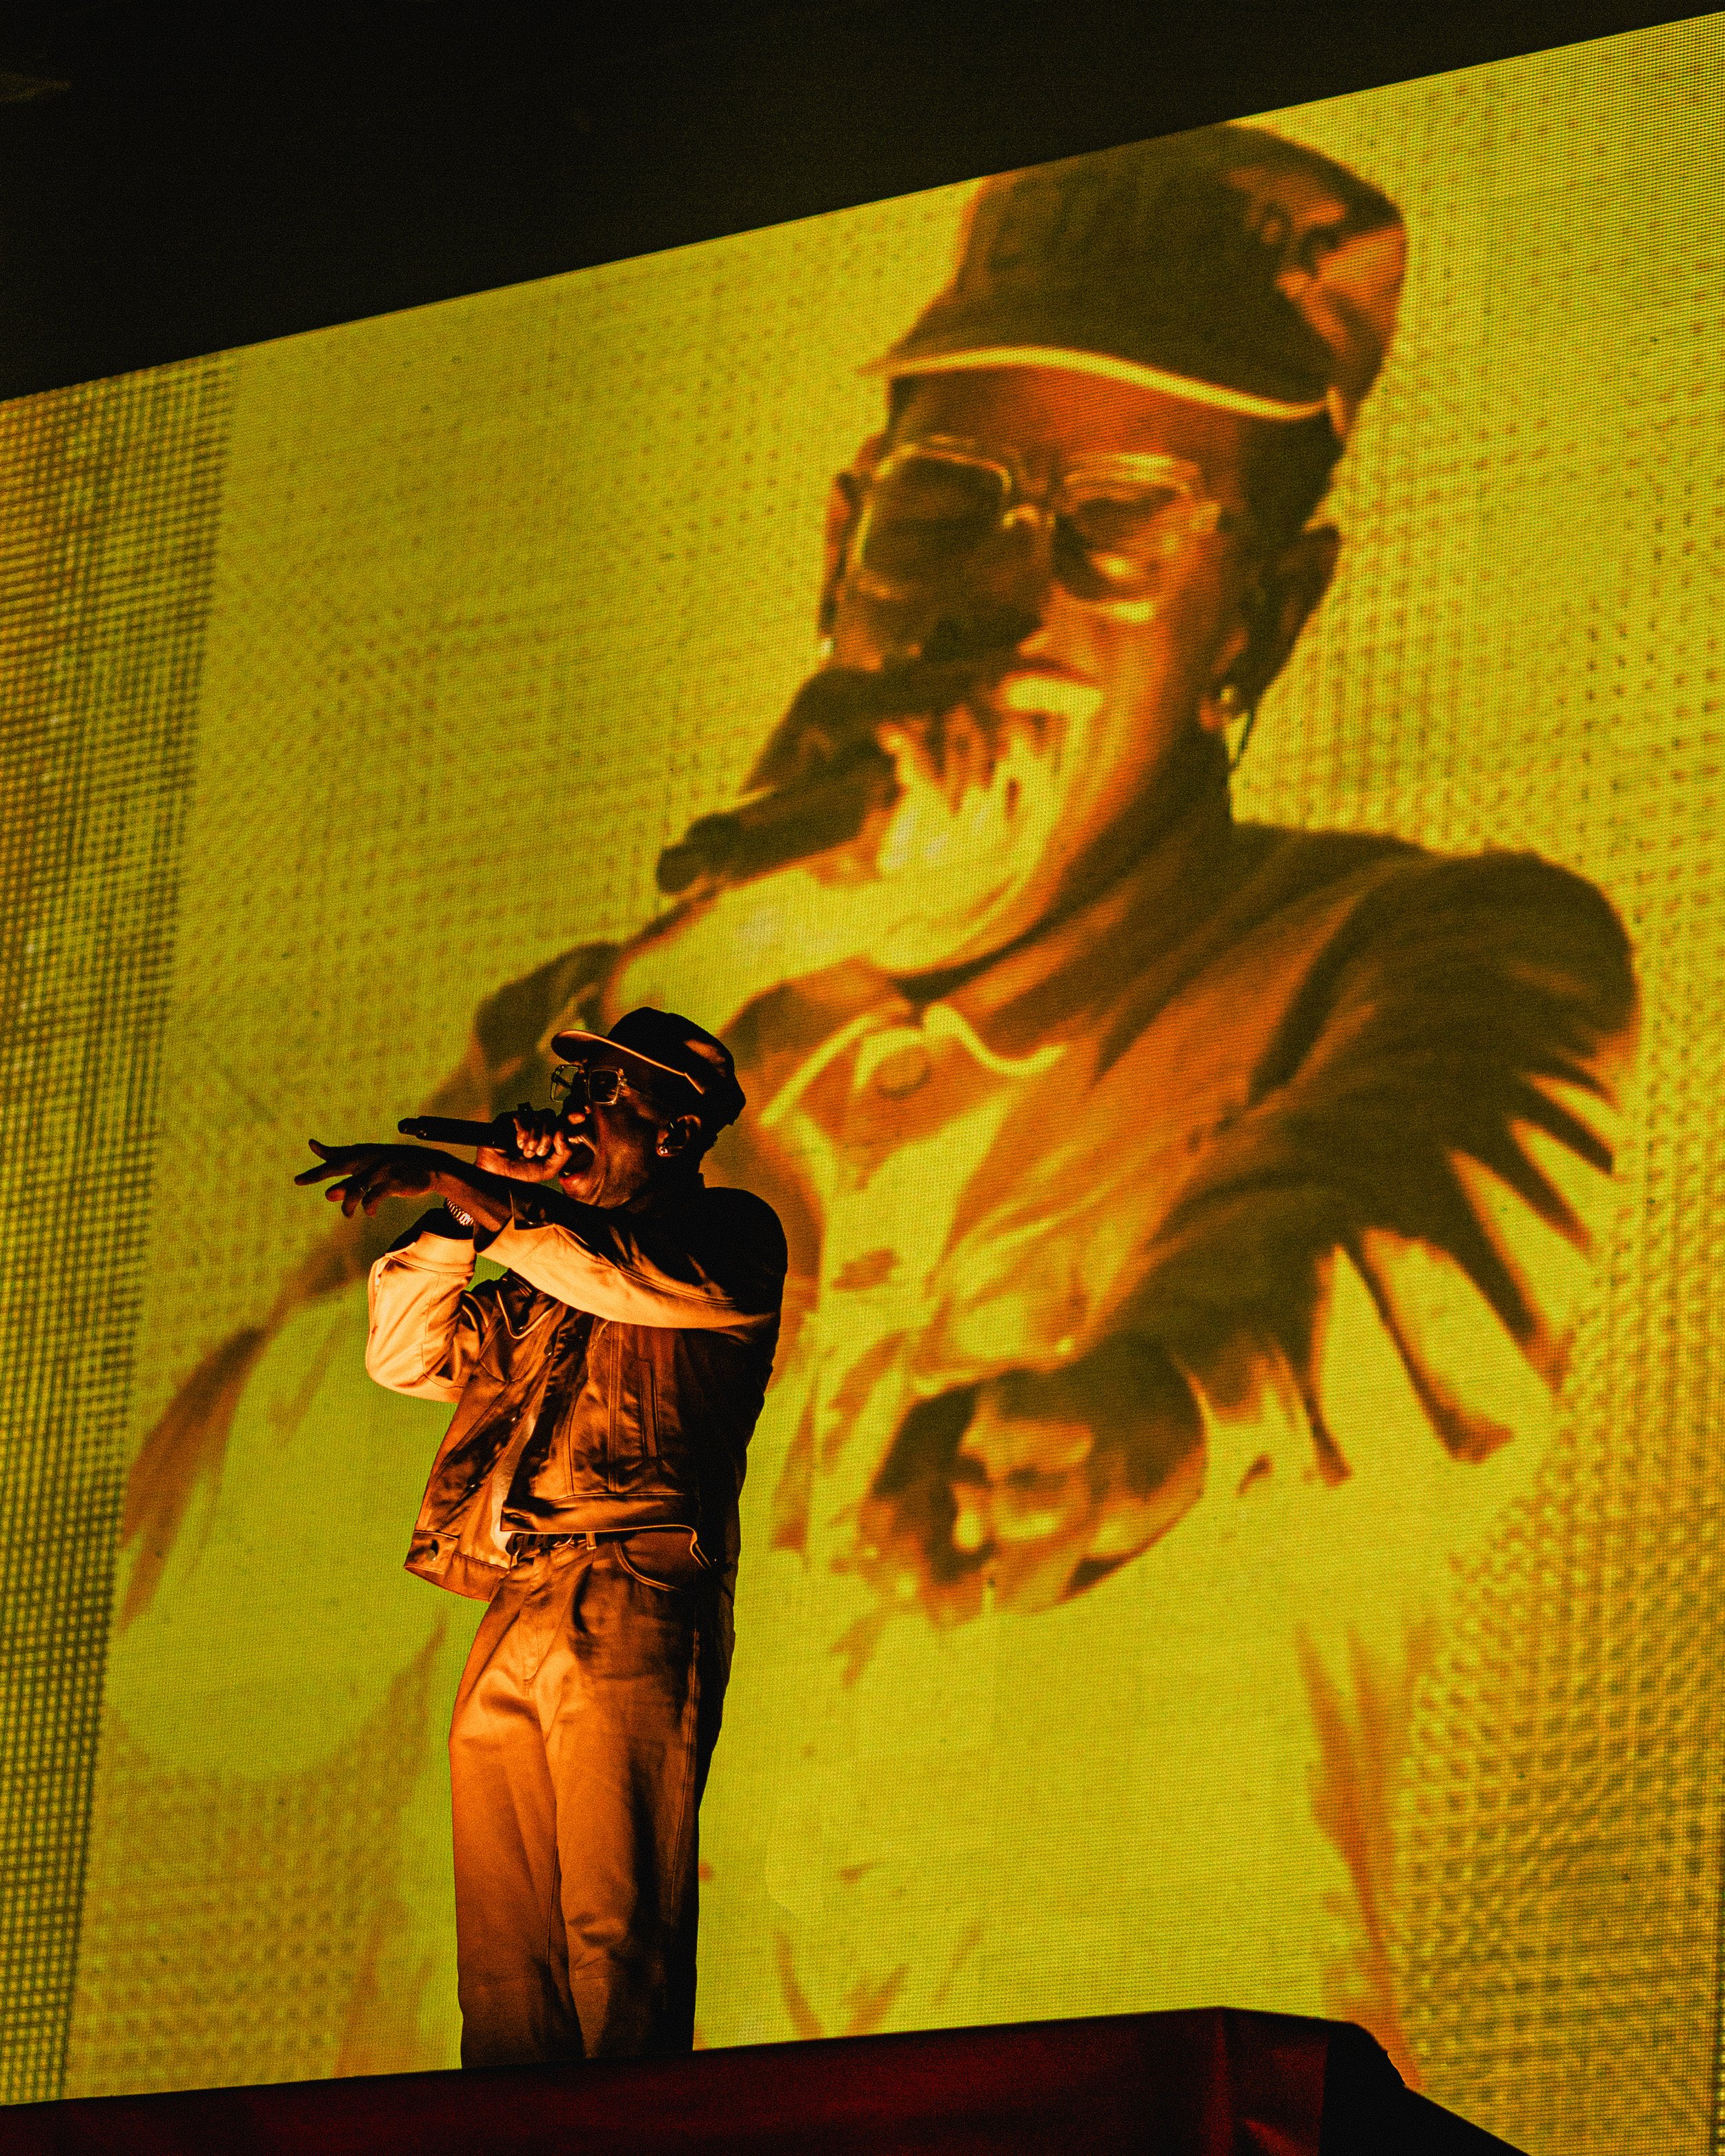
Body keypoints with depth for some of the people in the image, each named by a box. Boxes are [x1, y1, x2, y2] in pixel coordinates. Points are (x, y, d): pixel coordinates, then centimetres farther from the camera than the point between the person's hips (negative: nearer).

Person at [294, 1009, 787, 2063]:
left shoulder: (731, 1237, 9)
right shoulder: (544, 1283, 29)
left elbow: (620, 1269, -10)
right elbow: (405, 1354, 32)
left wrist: (448, 1178, -7)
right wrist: (473, 1204, 22)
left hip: (630, 1616, -7)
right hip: (509, 1622, 7)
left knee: (617, 1937, -16)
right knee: (501, 1960, -2)